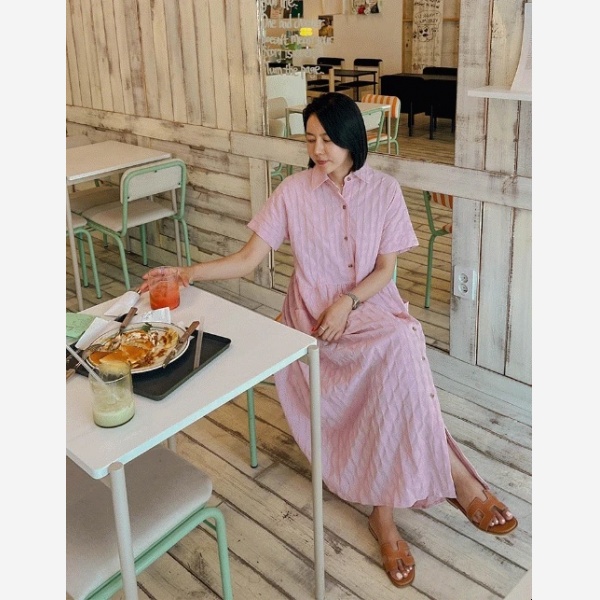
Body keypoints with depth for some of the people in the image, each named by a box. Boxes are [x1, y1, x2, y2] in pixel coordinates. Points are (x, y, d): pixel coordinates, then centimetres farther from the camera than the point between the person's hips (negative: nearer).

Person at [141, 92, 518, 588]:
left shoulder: (384, 190, 1)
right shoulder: (294, 192, -1)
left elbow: (384, 270, 2)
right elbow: (248, 259, -4)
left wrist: (348, 301, -16)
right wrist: (190, 273, -19)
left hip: (371, 305, 2)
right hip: (313, 315, -1)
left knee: (401, 347, -34)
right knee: (398, 367, -29)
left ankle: (384, 510, -23)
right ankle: (456, 478, -14)